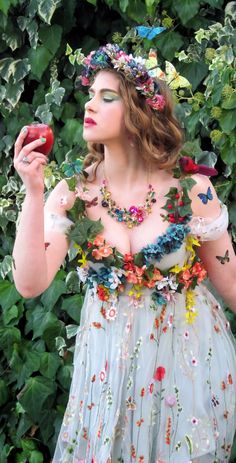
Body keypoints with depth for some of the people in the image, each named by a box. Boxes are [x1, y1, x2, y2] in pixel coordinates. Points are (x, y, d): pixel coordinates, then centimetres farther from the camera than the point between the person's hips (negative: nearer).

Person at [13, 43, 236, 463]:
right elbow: (30, 284, -18)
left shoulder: (191, 191, -13)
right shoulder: (72, 194, -9)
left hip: (189, 354, -1)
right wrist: (34, 193, -24)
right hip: (109, 360, 2)